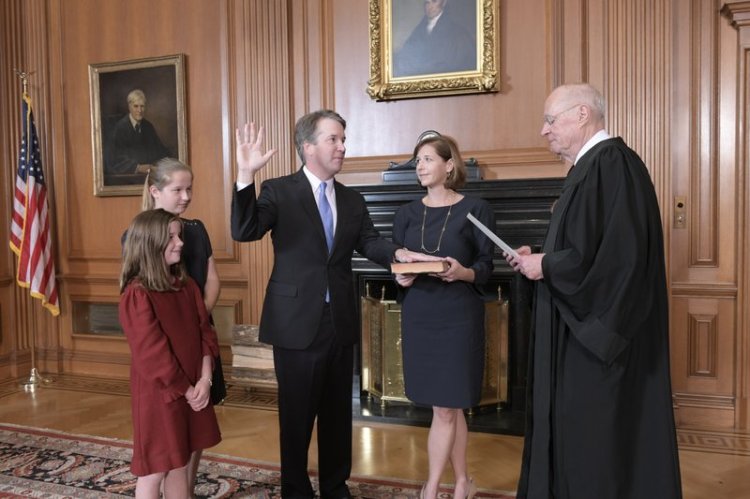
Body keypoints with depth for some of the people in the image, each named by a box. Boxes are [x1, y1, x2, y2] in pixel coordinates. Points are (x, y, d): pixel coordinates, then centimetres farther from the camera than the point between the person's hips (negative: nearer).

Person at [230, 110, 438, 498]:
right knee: (297, 413, 11)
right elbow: (244, 232, -20)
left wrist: (397, 253, -24)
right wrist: (245, 176, -34)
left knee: (338, 411, 18)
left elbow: (368, 241, -2)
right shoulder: (278, 191, -7)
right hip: (297, 321, -5)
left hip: (340, 321, 5)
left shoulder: (352, 200, 9)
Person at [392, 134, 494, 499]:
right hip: (418, 316, 4)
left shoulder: (475, 209, -3)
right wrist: (400, 277, -11)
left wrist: (464, 273, -23)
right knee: (450, 407, 12)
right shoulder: (407, 213, 8)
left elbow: (486, 267, -3)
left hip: (458, 316, -4)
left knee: (445, 408, 2)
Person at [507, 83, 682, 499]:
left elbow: (617, 253, -27)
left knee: (597, 436, 1)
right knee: (579, 433, 17)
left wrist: (546, 266, -15)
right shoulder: (592, 165, 14)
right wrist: (539, 258, 6)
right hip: (584, 328, 10)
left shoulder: (612, 162, -17)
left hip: (599, 329, -10)